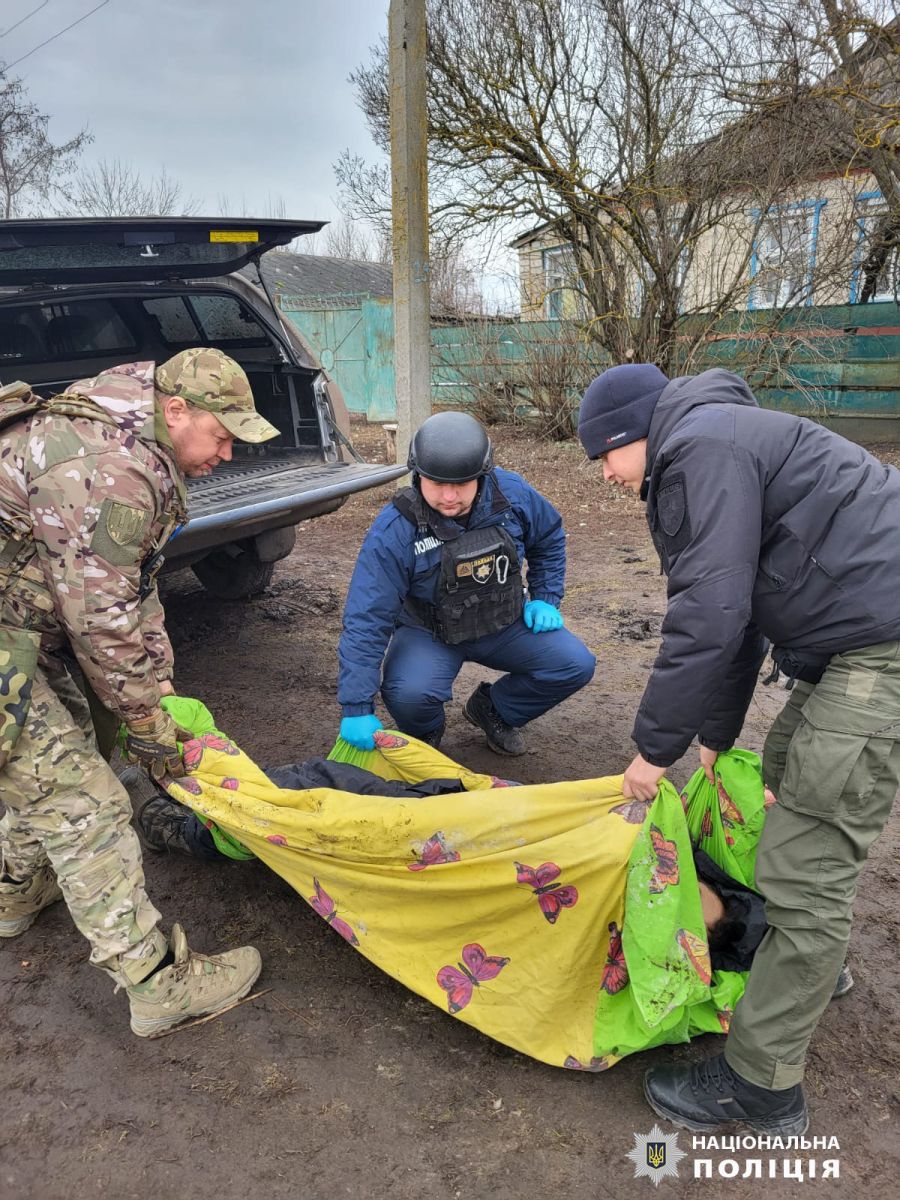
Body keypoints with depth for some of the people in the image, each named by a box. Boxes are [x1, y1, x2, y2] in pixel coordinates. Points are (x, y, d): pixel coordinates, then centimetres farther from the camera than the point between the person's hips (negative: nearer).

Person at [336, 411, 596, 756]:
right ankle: (424, 734, 7)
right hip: (428, 632, -3)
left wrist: (545, 599, -1)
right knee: (409, 695, -34)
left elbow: (549, 537, 7)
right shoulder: (394, 530, -27)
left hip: (505, 623, 4)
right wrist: (357, 708, -29)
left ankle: (493, 710, 14)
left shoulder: (512, 493, -17)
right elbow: (366, 620, -26)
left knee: (576, 664, -14)